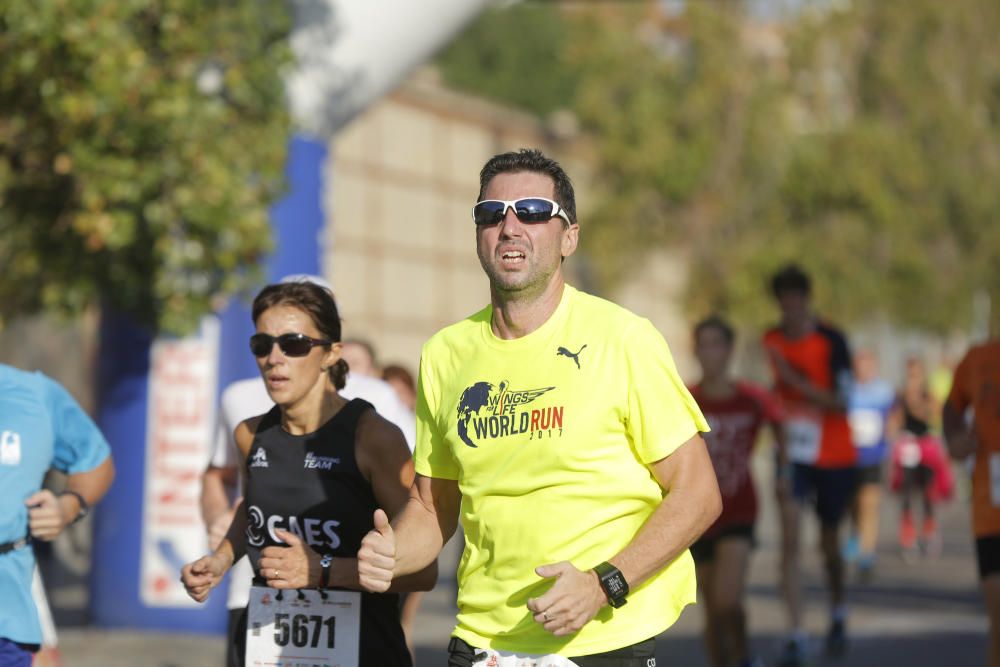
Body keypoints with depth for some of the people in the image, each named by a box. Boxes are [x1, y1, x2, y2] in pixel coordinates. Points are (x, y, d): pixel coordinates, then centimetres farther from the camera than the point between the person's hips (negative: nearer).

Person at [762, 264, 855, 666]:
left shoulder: (832, 341, -13)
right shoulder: (771, 341, 0)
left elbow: (840, 402, -20)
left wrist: (793, 379, -28)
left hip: (834, 455, -2)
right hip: (793, 452, 2)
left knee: (828, 541, 12)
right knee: (790, 537, -14)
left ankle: (838, 613, 41)